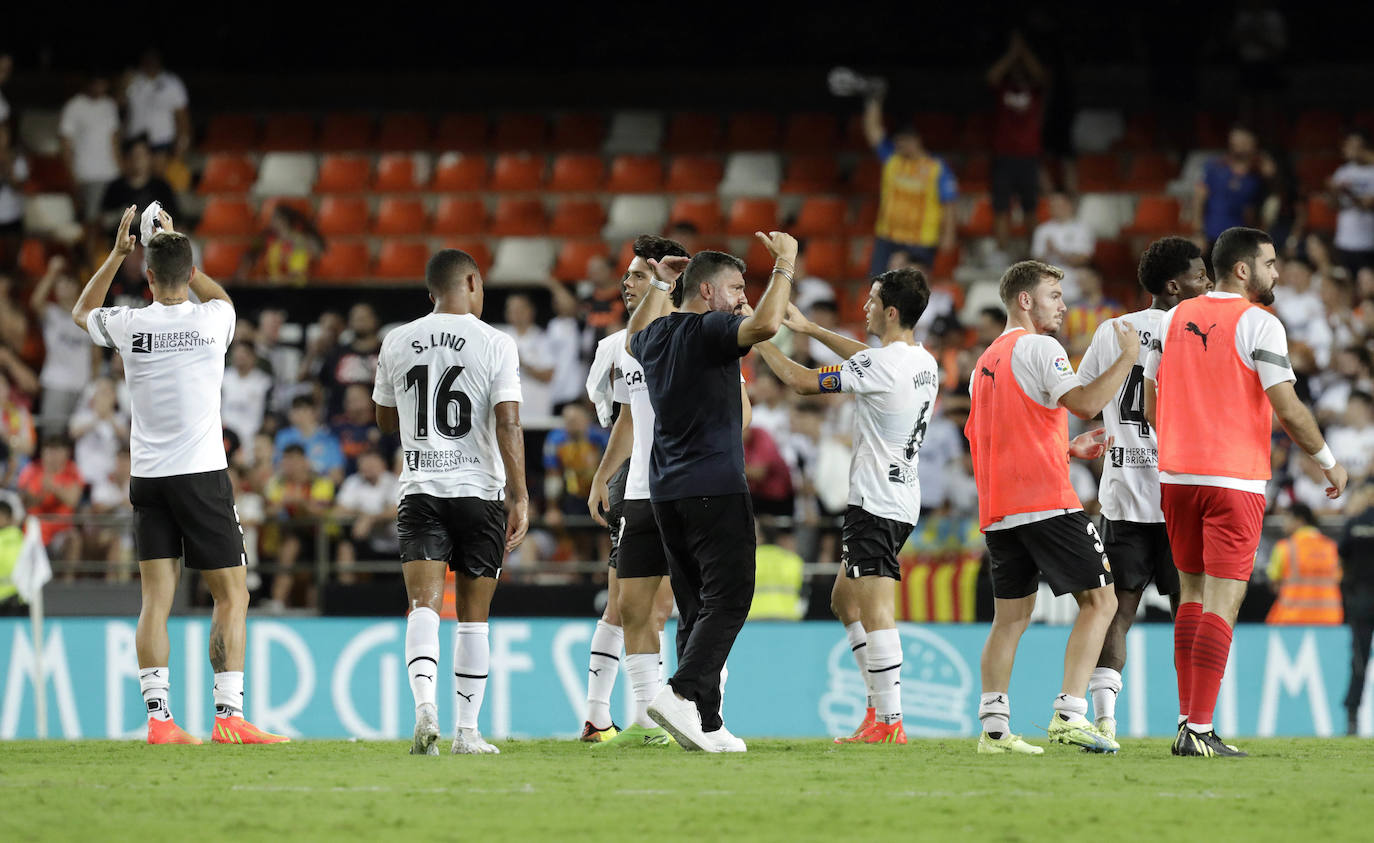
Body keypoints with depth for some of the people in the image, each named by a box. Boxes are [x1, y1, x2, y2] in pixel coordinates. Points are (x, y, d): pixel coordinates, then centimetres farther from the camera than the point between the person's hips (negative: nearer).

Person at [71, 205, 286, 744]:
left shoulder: (130, 325, -2)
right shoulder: (212, 320, -5)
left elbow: (81, 312, 23)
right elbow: (219, 295, 23)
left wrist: (117, 254, 21)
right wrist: (176, 248, 24)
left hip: (147, 478, 3)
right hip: (202, 475, -3)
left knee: (155, 599, 2)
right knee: (232, 597, 2)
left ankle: (158, 717, -4)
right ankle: (228, 716, -6)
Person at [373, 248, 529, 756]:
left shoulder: (397, 343, 6)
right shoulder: (496, 345, -4)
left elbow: (386, 420, 18)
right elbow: (508, 424, -11)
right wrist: (520, 497, -11)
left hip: (421, 492, 1)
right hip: (480, 490, -1)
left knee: (424, 605, -7)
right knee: (473, 616, 8)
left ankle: (424, 704, -31)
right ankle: (467, 731, 11)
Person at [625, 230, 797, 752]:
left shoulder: (656, 335, 14)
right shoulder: (709, 331, -10)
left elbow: (634, 339, 40)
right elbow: (765, 324, -29)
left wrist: (658, 285, 42)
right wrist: (784, 267, -16)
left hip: (666, 493, 8)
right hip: (714, 488, -8)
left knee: (697, 607, 9)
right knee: (728, 598, -9)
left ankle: (706, 726, 5)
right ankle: (682, 695, -26)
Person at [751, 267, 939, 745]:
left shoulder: (880, 365, -17)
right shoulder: (923, 362, 10)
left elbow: (802, 383, -10)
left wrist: (760, 343, 4)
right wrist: (811, 330, 35)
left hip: (876, 503, -10)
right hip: (902, 497, 10)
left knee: (875, 611, -13)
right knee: (845, 600, 20)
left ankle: (889, 722, -18)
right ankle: (881, 702, 17)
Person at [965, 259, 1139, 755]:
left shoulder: (986, 362, 21)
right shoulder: (1038, 347, -6)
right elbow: (1086, 402, -19)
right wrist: (1128, 357, -8)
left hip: (998, 510, 8)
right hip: (1046, 503, -8)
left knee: (1011, 616, 10)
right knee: (1099, 600, -4)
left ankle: (993, 724, 1)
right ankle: (1070, 714, -14)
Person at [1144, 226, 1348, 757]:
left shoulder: (1174, 319, 10)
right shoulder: (1258, 323, -9)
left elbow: (1151, 405, 13)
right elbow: (1288, 410, -12)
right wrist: (1328, 461, 1)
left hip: (1177, 475, 6)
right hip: (1235, 480, -6)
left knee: (1193, 594, 15)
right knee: (1222, 601, -6)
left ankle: (1187, 723, 11)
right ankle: (1200, 731, -11)